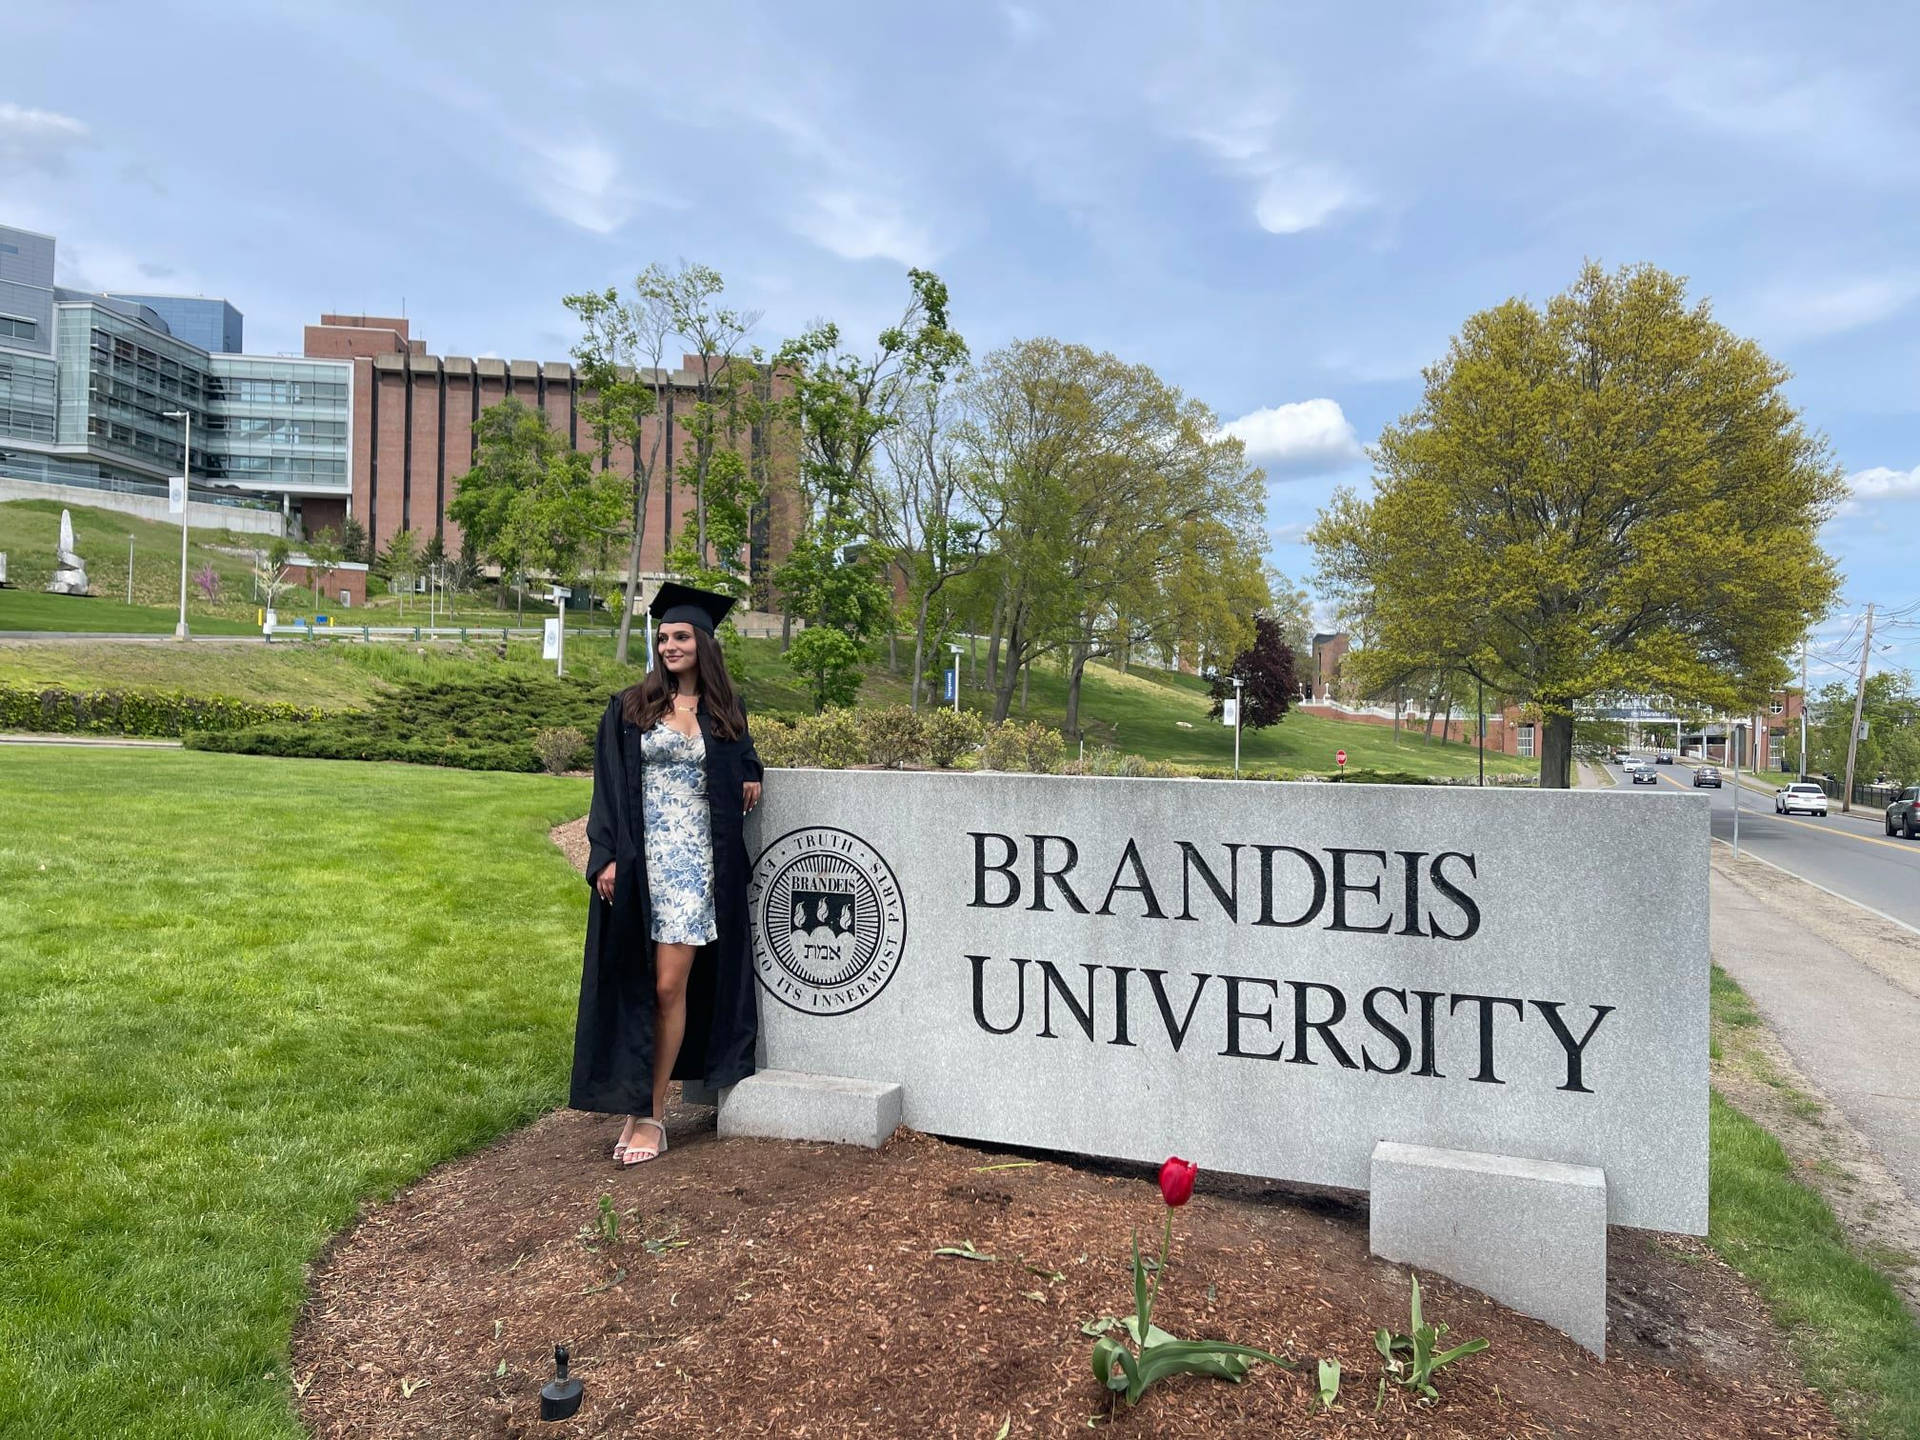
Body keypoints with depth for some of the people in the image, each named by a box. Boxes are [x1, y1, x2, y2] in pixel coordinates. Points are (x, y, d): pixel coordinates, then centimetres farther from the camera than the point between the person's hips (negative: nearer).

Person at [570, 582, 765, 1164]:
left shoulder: (725, 714, 10)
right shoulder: (630, 708, 5)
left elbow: (743, 755, 31)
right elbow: (609, 786, 2)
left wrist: (752, 774, 8)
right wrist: (606, 856, -8)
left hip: (694, 863, 0)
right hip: (638, 861, 0)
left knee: (670, 987, -3)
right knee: (633, 985, 4)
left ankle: (651, 1114, 7)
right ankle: (636, 1104, 17)